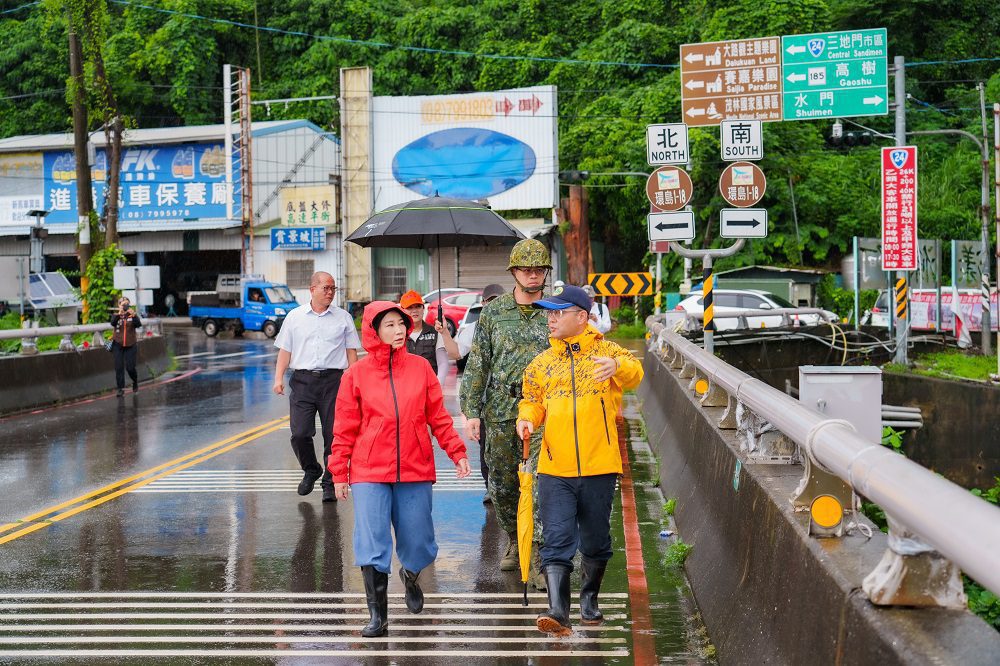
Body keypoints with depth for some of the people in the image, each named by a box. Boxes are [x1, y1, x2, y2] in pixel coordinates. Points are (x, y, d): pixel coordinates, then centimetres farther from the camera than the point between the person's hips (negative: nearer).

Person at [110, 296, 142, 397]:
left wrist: (134, 315, -33)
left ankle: (135, 381, 25)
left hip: (130, 345, -1)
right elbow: (112, 323, -19)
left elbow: (138, 325, -16)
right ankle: (121, 388, 5)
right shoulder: (116, 315, 2)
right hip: (118, 345, 1)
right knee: (119, 368, -2)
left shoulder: (132, 316, 2)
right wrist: (119, 314, -35)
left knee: (130, 367, -4)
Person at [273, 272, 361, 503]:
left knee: (333, 435, -2)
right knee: (300, 433, -5)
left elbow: (351, 352, 9)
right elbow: (285, 350, 11)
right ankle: (311, 471, 21)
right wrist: (279, 378, 0)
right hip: (302, 380, 0)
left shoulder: (343, 318, 8)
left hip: (333, 380, 0)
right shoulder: (295, 317, 10)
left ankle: (329, 483, 9)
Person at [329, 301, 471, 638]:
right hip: (369, 473, -1)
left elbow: (438, 417, 6)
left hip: (415, 471, 1)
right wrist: (339, 472, 1)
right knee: (372, 545, -6)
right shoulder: (356, 374, 0)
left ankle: (410, 576, 43)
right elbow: (345, 429, 2)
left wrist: (457, 452, -2)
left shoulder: (421, 367, 3)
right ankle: (378, 616, 6)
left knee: (419, 544, 8)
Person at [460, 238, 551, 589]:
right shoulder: (493, 312, 7)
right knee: (502, 484, 11)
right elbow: (477, 363, 7)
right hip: (500, 412, 2)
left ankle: (538, 560, -9)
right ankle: (515, 543, 32)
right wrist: (471, 411, 1)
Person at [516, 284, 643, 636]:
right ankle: (558, 611, -11)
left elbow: (634, 374, -16)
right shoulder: (541, 362, 11)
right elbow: (532, 400, 19)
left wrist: (618, 366, -38)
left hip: (599, 466, -1)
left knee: (596, 541, 12)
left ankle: (589, 598, 32)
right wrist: (527, 417, -3)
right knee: (557, 542, -7)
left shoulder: (606, 351, 1)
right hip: (555, 470, 2)